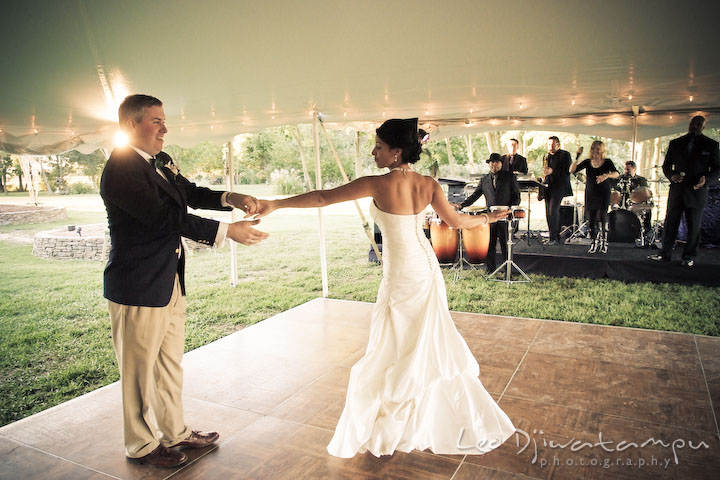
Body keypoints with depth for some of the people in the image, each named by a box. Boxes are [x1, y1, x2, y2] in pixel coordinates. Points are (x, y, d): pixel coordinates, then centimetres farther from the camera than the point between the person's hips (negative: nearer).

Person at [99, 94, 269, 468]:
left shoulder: (159, 161, 9)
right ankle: (141, 445, 29)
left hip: (170, 283, 9)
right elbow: (167, 216, -25)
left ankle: (175, 431, 38)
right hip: (139, 289, -9)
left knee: (170, 364, 21)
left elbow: (190, 193, 13)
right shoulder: (120, 170, -20)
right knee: (139, 371, 9)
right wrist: (227, 231, -24)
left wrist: (229, 198, -7)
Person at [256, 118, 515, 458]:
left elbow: (323, 197, -17)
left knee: (392, 354, 8)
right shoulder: (428, 185, -5)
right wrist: (486, 218, 23)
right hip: (428, 270, 6)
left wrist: (275, 204, -9)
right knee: (435, 346, 20)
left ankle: (384, 434, 24)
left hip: (401, 278, -6)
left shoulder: (378, 184, -20)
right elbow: (455, 221, 3)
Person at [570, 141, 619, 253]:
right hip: (590, 195, 3)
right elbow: (572, 170, -5)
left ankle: (604, 242, 5)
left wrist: (607, 175, -38)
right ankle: (595, 243, 18)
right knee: (591, 221, 3)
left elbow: (616, 174, -18)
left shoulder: (607, 162, -2)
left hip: (603, 195, -3)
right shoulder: (587, 162, 5)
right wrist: (577, 157, -17)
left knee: (601, 218, -12)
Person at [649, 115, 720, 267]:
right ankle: (665, 254, 11)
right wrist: (671, 175, -9)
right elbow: (666, 165, 12)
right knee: (670, 224, 4)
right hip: (677, 191, 2)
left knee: (694, 227, 4)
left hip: (697, 192, -2)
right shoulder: (675, 144, 10)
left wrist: (706, 180, -16)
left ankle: (689, 257, 13)